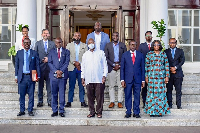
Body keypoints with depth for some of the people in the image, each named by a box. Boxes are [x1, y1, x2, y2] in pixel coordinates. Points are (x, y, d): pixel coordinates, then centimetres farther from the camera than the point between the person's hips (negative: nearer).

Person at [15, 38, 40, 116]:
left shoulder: (34, 53, 6)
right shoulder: (19, 53, 9)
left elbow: (37, 65, 5)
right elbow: (16, 65, 10)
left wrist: (38, 76, -1)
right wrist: (16, 76, 4)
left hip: (31, 77, -1)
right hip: (22, 77, 1)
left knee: (31, 95, 4)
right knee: (21, 95, 4)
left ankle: (30, 110, 14)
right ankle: (22, 110, 15)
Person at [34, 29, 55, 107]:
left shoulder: (52, 44, 10)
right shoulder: (37, 43, 9)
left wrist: (49, 59, -8)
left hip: (49, 67, 0)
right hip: (40, 66, 0)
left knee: (49, 85, 2)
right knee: (40, 85, 4)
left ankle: (50, 101, 9)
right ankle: (40, 101, 12)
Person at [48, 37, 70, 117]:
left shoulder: (66, 52, 10)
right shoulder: (51, 51, 13)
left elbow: (66, 62, 1)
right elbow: (49, 63, 4)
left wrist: (61, 71, -12)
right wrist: (56, 71, -9)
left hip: (63, 75, -1)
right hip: (53, 75, 1)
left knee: (62, 94, 1)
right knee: (54, 94, 3)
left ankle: (61, 111, 7)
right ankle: (55, 111, 11)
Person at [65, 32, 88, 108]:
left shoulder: (84, 46, 13)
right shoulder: (69, 45, 12)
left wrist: (80, 64, -9)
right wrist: (74, 62, -12)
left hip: (81, 67, 0)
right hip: (72, 68, 0)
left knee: (81, 85, 2)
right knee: (71, 85, 0)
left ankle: (82, 101, 6)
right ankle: (69, 102, 4)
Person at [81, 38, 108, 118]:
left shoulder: (101, 53, 8)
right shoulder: (85, 55, 15)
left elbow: (105, 65, 6)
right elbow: (83, 67, 16)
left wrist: (104, 75, -3)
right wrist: (82, 77, 10)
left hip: (99, 79, -2)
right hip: (88, 80, 2)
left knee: (99, 96, -2)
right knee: (90, 96, 4)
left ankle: (99, 112, 9)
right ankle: (92, 112, 14)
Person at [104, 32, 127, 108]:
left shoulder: (122, 45, 9)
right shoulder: (108, 45, 7)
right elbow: (106, 57, 2)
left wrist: (119, 65, -5)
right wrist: (113, 65, -7)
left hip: (121, 68, 0)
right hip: (111, 68, 0)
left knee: (121, 86, 1)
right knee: (111, 86, 2)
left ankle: (120, 102, 8)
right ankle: (112, 102, 10)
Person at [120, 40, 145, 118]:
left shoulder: (140, 55, 8)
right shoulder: (124, 55, 6)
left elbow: (142, 68, 8)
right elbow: (122, 68, 5)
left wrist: (143, 80, 3)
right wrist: (122, 80, -3)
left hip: (137, 79, 1)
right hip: (128, 79, 0)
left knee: (137, 96, 4)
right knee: (128, 96, 3)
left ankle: (136, 112, 13)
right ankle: (128, 112, 12)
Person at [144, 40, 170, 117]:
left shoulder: (163, 54, 9)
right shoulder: (149, 54, 6)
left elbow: (167, 66, 8)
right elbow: (146, 66, 7)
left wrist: (167, 76, 1)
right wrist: (146, 76, 2)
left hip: (161, 76, 1)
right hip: (152, 76, -1)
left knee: (160, 92, -1)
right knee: (152, 92, -1)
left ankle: (160, 111, 7)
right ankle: (152, 111, 6)